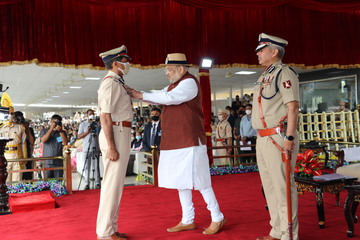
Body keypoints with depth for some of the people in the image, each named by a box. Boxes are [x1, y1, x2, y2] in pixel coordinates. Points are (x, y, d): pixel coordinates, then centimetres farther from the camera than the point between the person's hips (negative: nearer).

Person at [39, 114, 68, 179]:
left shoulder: (62, 132, 12)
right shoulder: (44, 131, 10)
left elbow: (65, 143, -2)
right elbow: (43, 140, -10)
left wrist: (60, 131, -9)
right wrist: (51, 129, -12)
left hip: (59, 161, 1)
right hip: (47, 161, -1)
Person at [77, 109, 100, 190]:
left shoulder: (97, 124, 10)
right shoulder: (83, 124, 6)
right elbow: (79, 136, 3)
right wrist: (87, 132, -13)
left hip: (95, 148, 1)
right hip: (86, 149, -1)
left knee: (96, 166, 1)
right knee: (87, 167, 1)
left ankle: (97, 183, 4)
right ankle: (87, 184, 5)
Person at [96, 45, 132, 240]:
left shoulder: (116, 83, 20)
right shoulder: (110, 82, -11)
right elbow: (105, 116, -18)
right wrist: (111, 147, -23)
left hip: (119, 134, 10)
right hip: (116, 135, -10)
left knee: (115, 183, 12)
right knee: (112, 183, -6)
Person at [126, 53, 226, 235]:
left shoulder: (189, 82, -10)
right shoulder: (173, 85, 19)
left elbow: (169, 98, -23)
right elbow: (158, 97, 11)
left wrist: (142, 96, -17)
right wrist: (134, 94, -1)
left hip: (189, 141, -9)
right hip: (174, 142, 9)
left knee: (199, 182, -4)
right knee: (181, 181, 12)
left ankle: (217, 218, 10)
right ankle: (187, 221, 22)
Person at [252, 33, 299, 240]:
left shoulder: (284, 73, -8)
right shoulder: (265, 76, 18)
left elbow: (293, 107, -16)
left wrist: (290, 138, -23)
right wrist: (261, 139, 18)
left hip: (278, 137, -9)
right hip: (262, 138, 10)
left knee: (283, 186, -4)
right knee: (270, 186, 14)